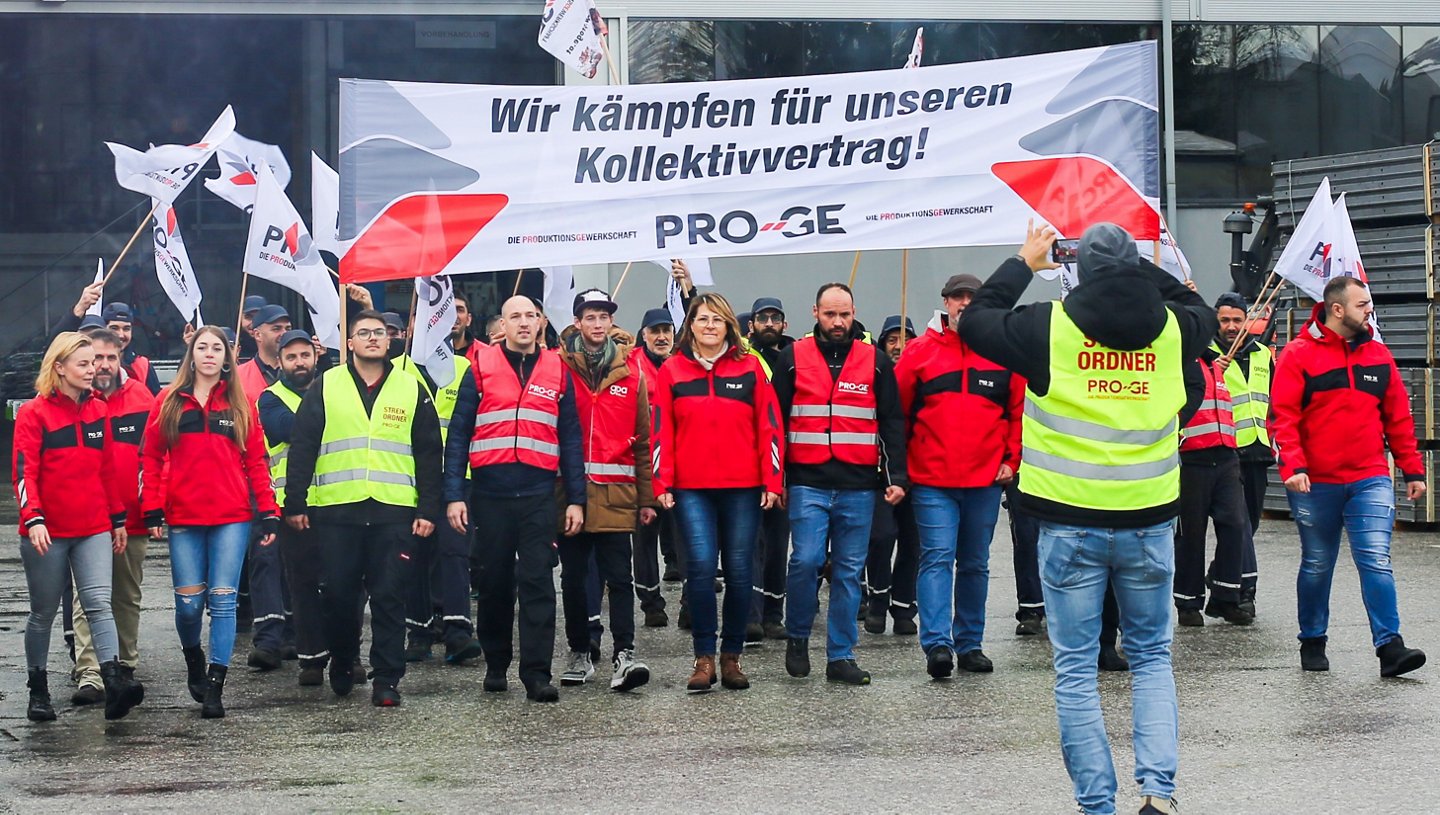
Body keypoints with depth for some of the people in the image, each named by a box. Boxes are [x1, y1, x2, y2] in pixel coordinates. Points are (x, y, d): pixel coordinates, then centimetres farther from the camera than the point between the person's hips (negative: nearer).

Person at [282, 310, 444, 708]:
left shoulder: (411, 389, 9)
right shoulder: (325, 387, 7)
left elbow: (429, 453, 9)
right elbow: (302, 447, 5)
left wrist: (429, 508, 3)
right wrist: (295, 503, -1)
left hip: (394, 511, 0)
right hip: (336, 510, 0)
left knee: (389, 596, -1)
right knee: (338, 595, 5)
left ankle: (386, 679, 4)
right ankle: (342, 666, 26)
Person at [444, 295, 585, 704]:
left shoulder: (557, 370, 9)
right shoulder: (481, 367, 4)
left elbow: (570, 438, 10)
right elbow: (458, 435, 3)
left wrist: (575, 498, 5)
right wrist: (454, 494, -4)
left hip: (538, 493, 0)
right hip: (490, 493, 0)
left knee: (538, 583, -5)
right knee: (494, 583, 9)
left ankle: (537, 674, -4)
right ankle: (496, 665, 24)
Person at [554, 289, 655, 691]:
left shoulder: (631, 374, 8)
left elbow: (643, 440, 9)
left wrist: (646, 498, 6)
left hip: (616, 494, 0)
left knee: (619, 576, -4)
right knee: (573, 575, 8)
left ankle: (623, 654, -7)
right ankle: (579, 654, 18)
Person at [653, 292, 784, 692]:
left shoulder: (750, 367, 6)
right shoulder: (672, 370, 7)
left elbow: (769, 427, 4)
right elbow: (661, 431, 6)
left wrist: (772, 480, -1)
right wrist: (661, 483, -1)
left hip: (743, 487, 0)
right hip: (691, 488, 0)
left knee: (739, 570, 2)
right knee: (701, 565, -10)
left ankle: (731, 656, 14)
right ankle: (704, 658, -1)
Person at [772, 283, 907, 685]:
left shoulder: (875, 361, 8)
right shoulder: (792, 358, 5)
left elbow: (892, 422, 10)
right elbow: (775, 422, 7)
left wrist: (896, 477, 1)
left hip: (859, 486, 2)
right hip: (808, 482, -1)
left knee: (849, 571, 4)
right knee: (806, 561, -12)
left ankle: (841, 656, 11)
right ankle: (797, 638, 11)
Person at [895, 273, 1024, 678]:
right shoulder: (919, 352, 1)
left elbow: (1020, 410, 10)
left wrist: (1012, 459, 4)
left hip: (986, 480, 2)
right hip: (932, 481, -2)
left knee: (975, 564, 10)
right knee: (937, 558, -11)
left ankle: (970, 644, 18)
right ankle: (937, 644, -16)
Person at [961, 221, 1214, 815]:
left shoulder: (1050, 326, -6)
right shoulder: (1172, 327, 2)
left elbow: (975, 322, 9)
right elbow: (1202, 311, 26)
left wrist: (1022, 264, 19)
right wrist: (1139, 268, 27)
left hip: (1070, 523, -2)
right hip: (1149, 521, 2)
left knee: (1076, 669, 7)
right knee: (1152, 657, 16)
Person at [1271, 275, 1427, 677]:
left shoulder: (1378, 355, 9)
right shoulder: (1299, 354, -3)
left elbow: (1398, 417, 13)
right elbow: (1283, 416, -7)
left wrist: (1412, 469, 11)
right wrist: (1292, 466, -19)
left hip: (1370, 480, 2)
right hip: (1315, 483, -2)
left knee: (1376, 561, -9)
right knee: (1316, 565, 10)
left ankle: (1390, 647, -10)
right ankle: (1312, 643, 24)